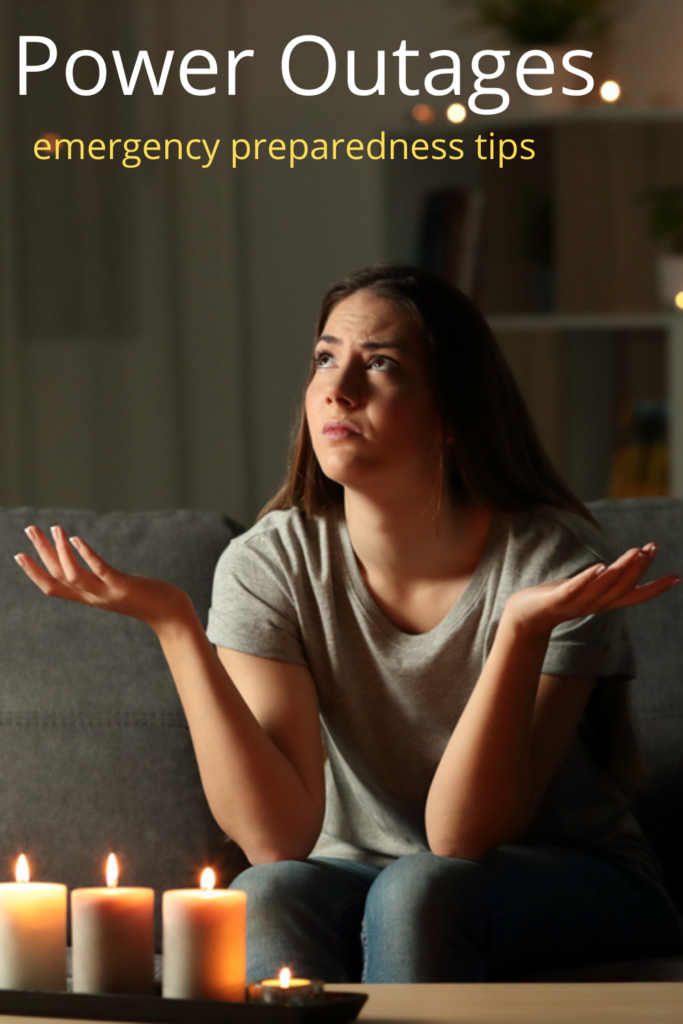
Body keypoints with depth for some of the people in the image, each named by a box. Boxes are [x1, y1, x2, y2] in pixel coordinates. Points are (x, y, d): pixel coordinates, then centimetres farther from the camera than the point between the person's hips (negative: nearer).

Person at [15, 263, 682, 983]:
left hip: (578, 886, -1)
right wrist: (173, 624, -26)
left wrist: (523, 630, -36)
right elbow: (276, 838, -20)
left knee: (418, 890, -34)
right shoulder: (269, 565, -10)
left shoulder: (553, 558, -17)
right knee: (269, 895, -32)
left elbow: (462, 838, -23)